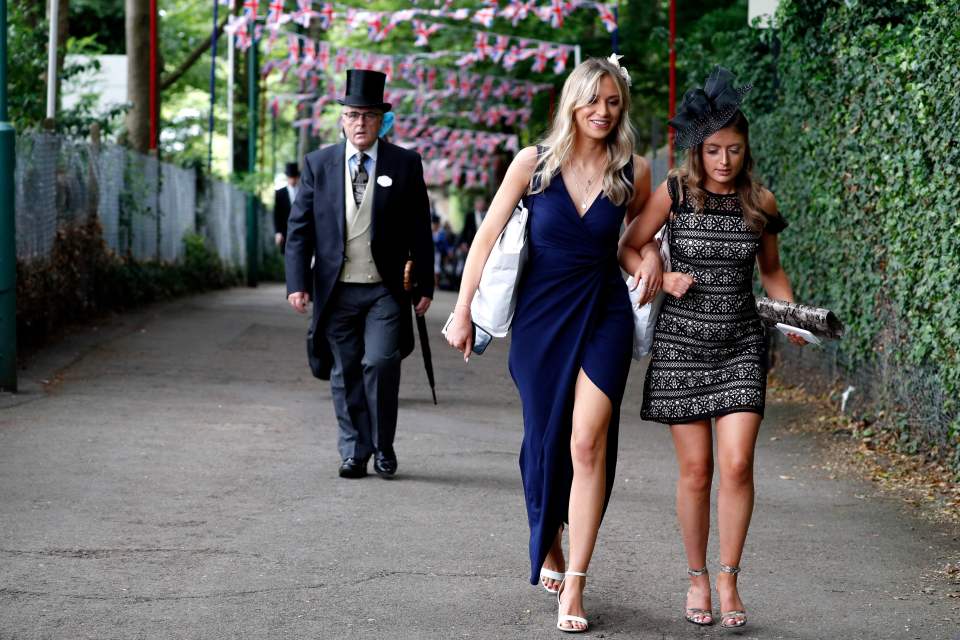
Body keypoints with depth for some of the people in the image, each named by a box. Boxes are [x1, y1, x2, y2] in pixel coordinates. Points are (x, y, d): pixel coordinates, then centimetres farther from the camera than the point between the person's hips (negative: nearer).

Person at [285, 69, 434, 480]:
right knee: (345, 373, 6)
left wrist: (425, 285, 3)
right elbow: (299, 227, 4)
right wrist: (298, 282, -5)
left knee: (380, 363, -13)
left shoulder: (404, 165, 3)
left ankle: (383, 446, 6)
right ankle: (354, 452, 18)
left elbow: (419, 230, 6)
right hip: (336, 290, 2)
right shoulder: (318, 164, 5)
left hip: (385, 291, -2)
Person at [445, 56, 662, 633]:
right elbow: (487, 237, 0)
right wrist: (463, 312, 0)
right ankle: (548, 547, 37)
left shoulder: (633, 172, 0)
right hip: (540, 315, 1)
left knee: (588, 441, -13)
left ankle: (575, 584, -9)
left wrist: (650, 253, -3)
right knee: (545, 438, 11)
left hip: (604, 314, -1)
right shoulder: (535, 163, -4)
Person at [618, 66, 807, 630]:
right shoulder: (675, 193, -4)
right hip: (682, 344, -1)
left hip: (742, 345, 1)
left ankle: (729, 580, 2)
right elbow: (629, 249, 6)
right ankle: (697, 578, 17)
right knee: (696, 470, 1)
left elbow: (771, 270, 16)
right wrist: (665, 279, -11)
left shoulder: (760, 202, 2)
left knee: (737, 464, -11)